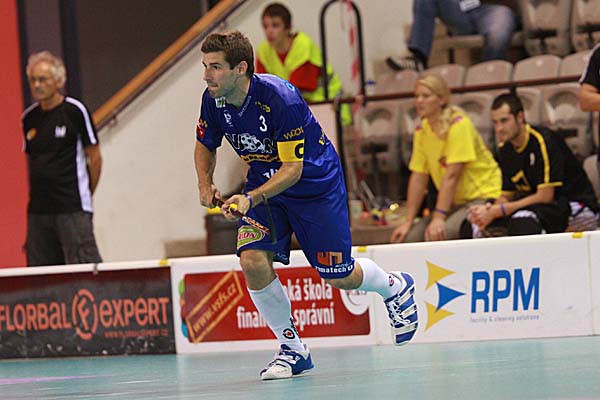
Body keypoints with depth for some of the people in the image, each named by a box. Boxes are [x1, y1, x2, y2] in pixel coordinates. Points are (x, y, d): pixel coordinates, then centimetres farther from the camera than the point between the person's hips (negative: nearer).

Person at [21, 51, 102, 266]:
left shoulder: (75, 111, -5)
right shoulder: (28, 117, 11)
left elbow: (95, 157, -1)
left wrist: (86, 195, 3)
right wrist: (38, 195, 12)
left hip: (73, 208, -6)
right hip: (38, 209, 6)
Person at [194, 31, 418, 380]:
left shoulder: (280, 98, -32)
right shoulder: (213, 99, -13)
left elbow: (293, 168, -29)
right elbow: (206, 145, 7)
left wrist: (252, 198, -42)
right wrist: (205, 182, -12)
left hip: (316, 184, -5)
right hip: (264, 184, 5)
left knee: (339, 277, 3)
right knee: (253, 262, -18)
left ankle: (397, 287, 38)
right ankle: (292, 349, 0)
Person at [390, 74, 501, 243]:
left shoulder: (459, 125, -15)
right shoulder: (421, 131, 6)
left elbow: (451, 176, -22)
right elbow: (418, 177, 5)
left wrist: (438, 218, -27)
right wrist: (408, 223, 0)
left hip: (483, 196, -7)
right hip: (456, 203, 7)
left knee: (438, 234, -29)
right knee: (410, 237, -12)